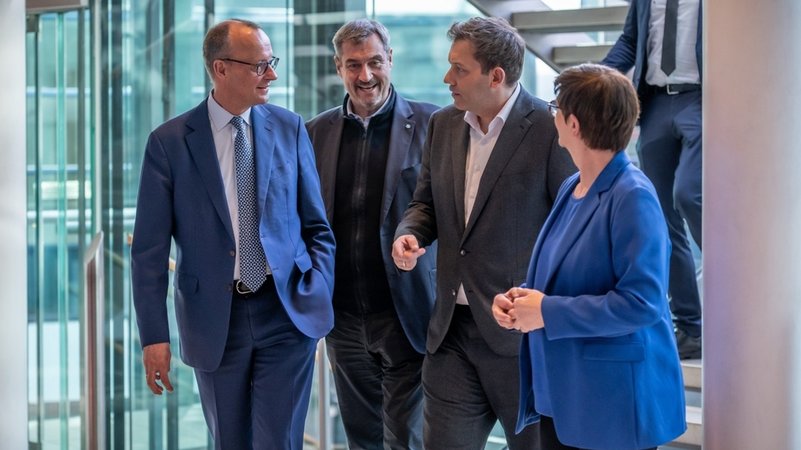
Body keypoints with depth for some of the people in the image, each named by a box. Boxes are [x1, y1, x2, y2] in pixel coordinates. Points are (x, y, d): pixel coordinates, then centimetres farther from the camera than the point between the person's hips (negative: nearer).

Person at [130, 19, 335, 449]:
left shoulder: (289, 128, 3)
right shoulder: (169, 142, -4)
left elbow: (316, 224, 9)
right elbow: (149, 248, -3)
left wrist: (321, 296, -3)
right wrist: (154, 335, -7)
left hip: (286, 312, 1)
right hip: (214, 318, 0)